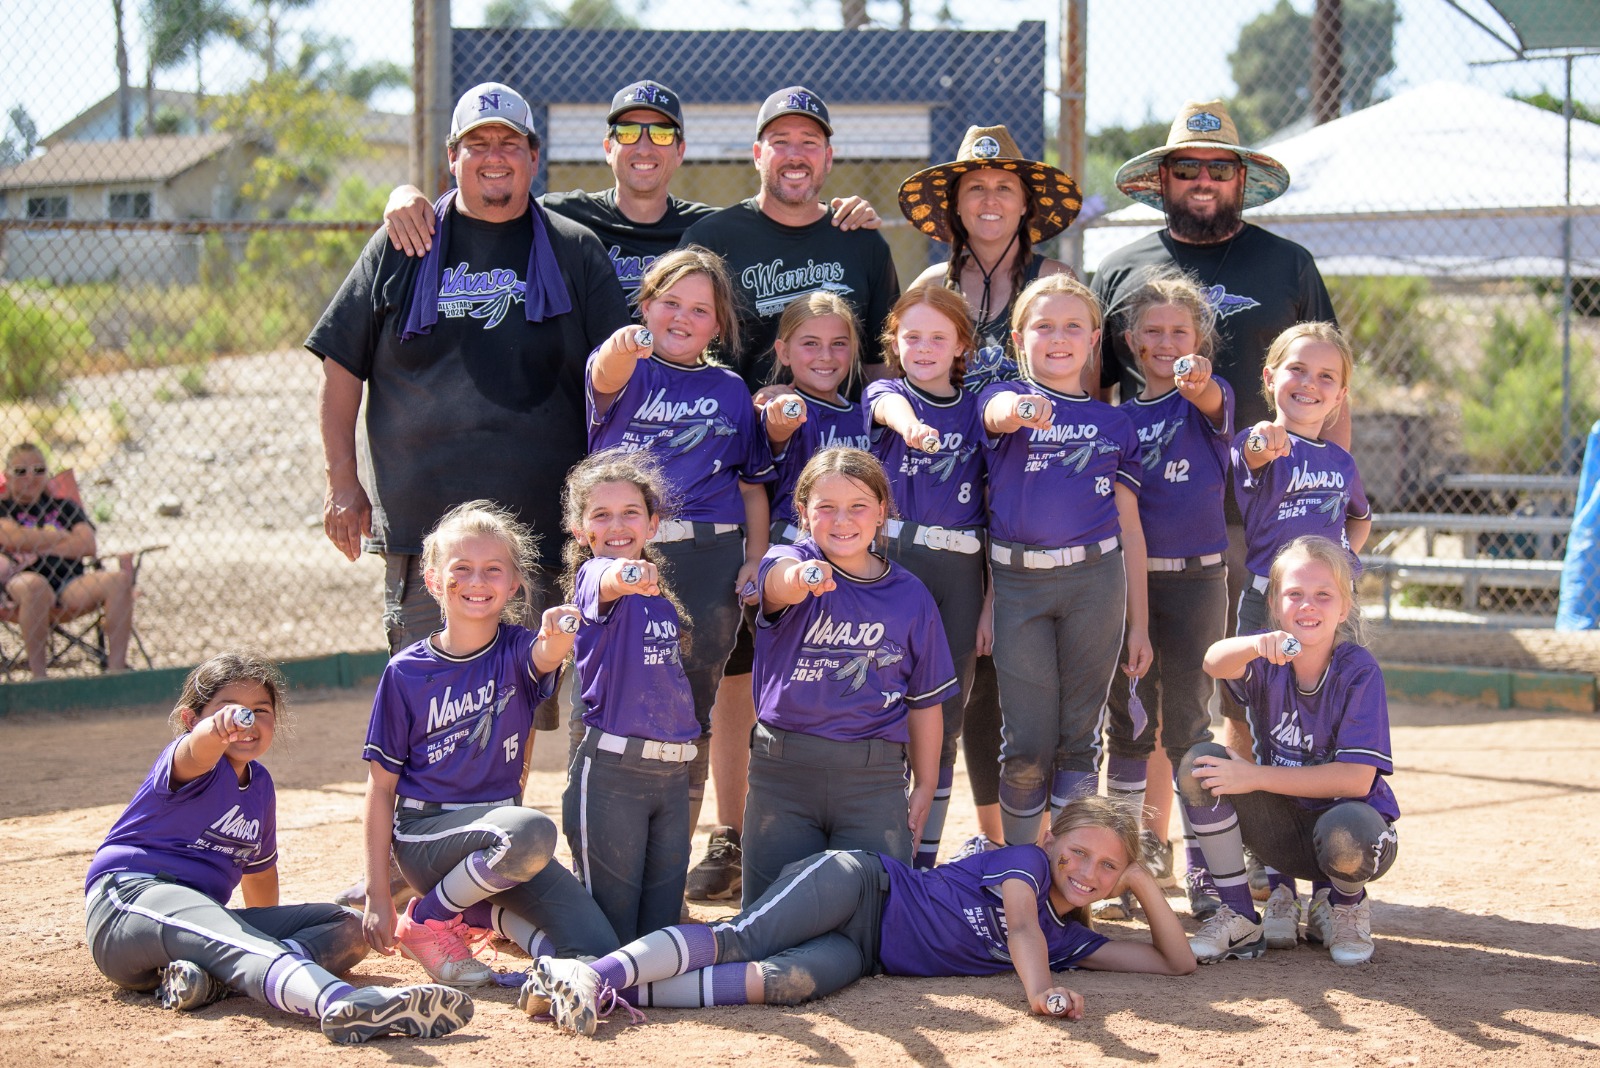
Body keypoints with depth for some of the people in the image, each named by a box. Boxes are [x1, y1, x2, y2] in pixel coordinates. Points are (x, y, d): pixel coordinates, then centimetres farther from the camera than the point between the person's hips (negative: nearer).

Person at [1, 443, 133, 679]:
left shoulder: (65, 507, 24)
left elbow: (87, 546, 7)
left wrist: (37, 547, -1)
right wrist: (62, 537, 3)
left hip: (71, 587, 4)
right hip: (20, 583, -4)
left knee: (120, 579, -23)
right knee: (34, 585, -41)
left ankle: (116, 667, -26)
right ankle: (38, 675, -34)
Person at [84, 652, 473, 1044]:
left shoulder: (259, 784, 16)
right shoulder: (197, 765, -9)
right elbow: (196, 753, -37)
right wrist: (218, 728, -60)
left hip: (203, 912, 9)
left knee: (345, 930, -1)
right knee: (236, 942, -39)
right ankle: (341, 1003, -73)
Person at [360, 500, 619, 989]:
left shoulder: (516, 650, -1)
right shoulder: (406, 673, -5)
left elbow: (544, 657, -28)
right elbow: (381, 787, -2)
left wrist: (558, 635, -53)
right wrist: (377, 895, -5)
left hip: (499, 822, 4)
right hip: (424, 835, -3)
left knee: (599, 950, -14)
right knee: (532, 832, -35)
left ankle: (486, 911, 12)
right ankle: (427, 922, -11)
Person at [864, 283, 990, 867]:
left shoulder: (976, 412, 10)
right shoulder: (885, 393, 6)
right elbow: (891, 408, -20)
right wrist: (909, 424, -46)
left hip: (960, 570, 2)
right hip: (892, 558, -2)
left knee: (944, 722, 6)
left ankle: (927, 857, 14)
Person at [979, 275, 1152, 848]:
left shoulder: (1114, 424, 10)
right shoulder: (1005, 396, 5)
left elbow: (1130, 525, 11)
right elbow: (998, 414, -21)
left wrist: (1138, 624, 8)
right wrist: (1020, 410, -47)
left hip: (1096, 581, 1)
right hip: (1019, 581, -1)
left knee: (1078, 738, 4)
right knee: (1027, 744, -2)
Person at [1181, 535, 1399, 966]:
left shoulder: (1359, 671, -18)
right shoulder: (1269, 658, -9)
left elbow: (1357, 779, -23)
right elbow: (1215, 663, -34)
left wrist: (1257, 776, -24)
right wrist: (1257, 645, -57)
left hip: (1347, 816, -3)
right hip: (1284, 824, 4)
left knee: (1346, 835, -39)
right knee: (1200, 764, -20)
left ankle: (1344, 905, 1)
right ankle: (1240, 918, -7)